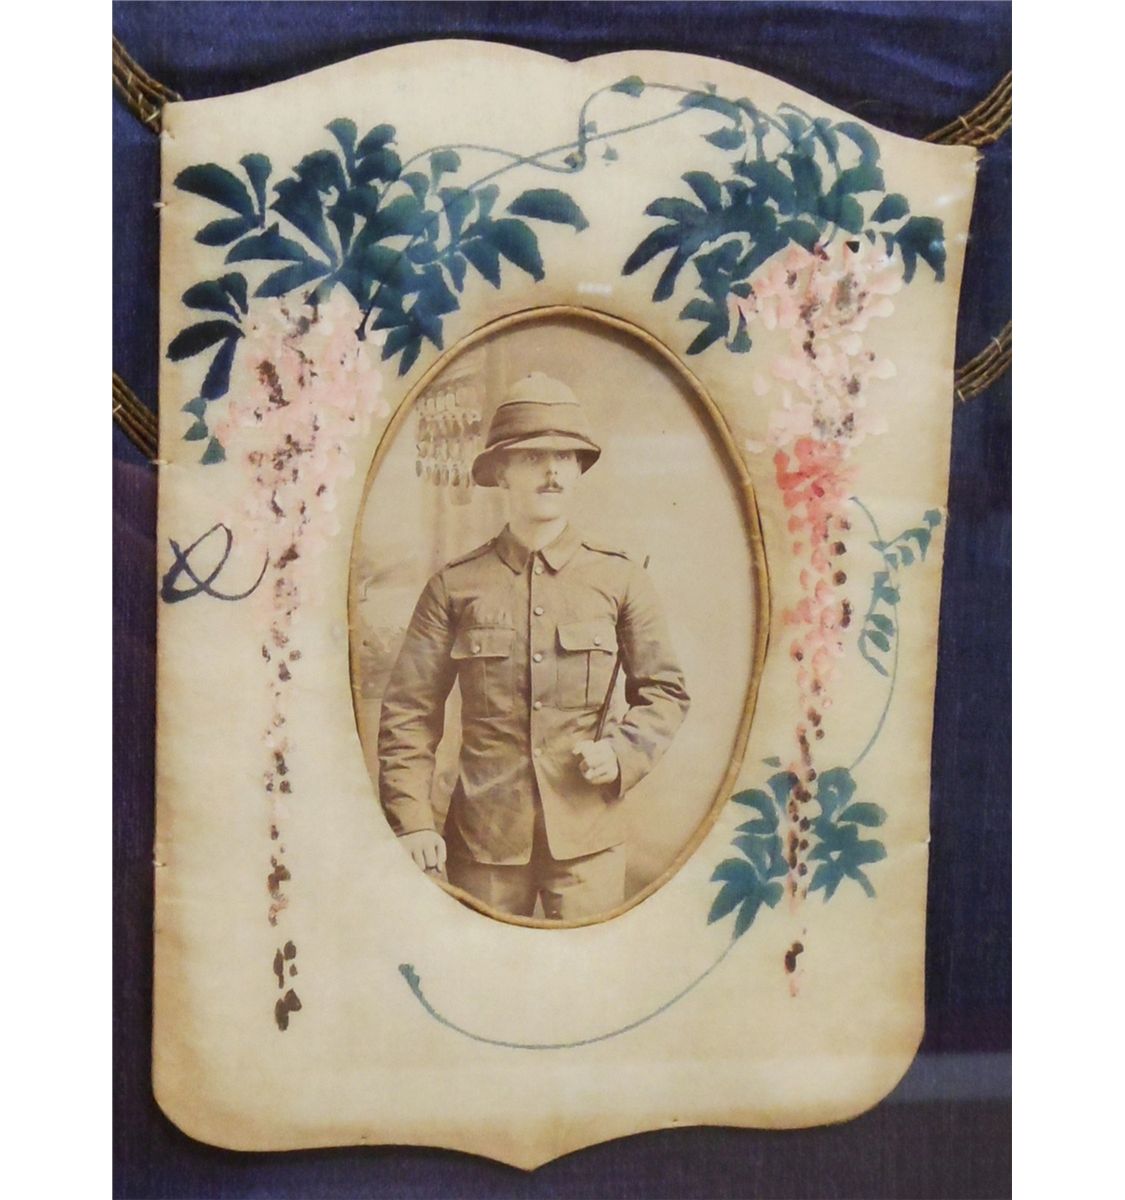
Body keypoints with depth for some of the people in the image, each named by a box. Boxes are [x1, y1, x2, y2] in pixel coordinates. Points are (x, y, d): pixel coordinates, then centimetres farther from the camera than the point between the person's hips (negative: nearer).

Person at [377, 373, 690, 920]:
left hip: (589, 833, 1)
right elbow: (408, 711, 3)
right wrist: (412, 819, -4)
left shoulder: (619, 578, 4)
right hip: (483, 832, 0)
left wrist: (624, 751, -6)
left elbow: (664, 691, 12)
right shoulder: (455, 585, 0)